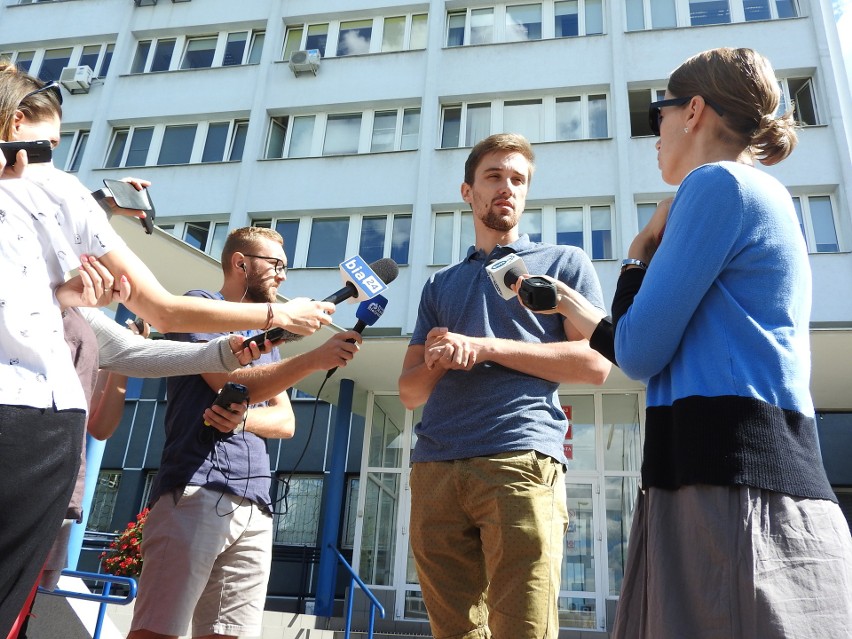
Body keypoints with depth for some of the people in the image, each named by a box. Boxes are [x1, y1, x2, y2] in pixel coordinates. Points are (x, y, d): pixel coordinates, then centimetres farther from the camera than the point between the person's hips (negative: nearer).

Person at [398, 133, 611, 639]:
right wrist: (437, 360, -3)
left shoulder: (565, 262, 14)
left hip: (521, 462, -4)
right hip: (434, 469, 4)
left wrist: (484, 346, -6)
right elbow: (410, 391, 21)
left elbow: (595, 363, -1)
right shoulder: (440, 285, 25)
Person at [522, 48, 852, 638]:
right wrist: (574, 308, 31)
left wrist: (638, 256, 5)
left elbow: (640, 355, -11)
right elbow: (667, 352, 25)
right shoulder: (766, 194, 23)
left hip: (734, 488, -10)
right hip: (750, 478, 10)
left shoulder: (718, 182, -7)